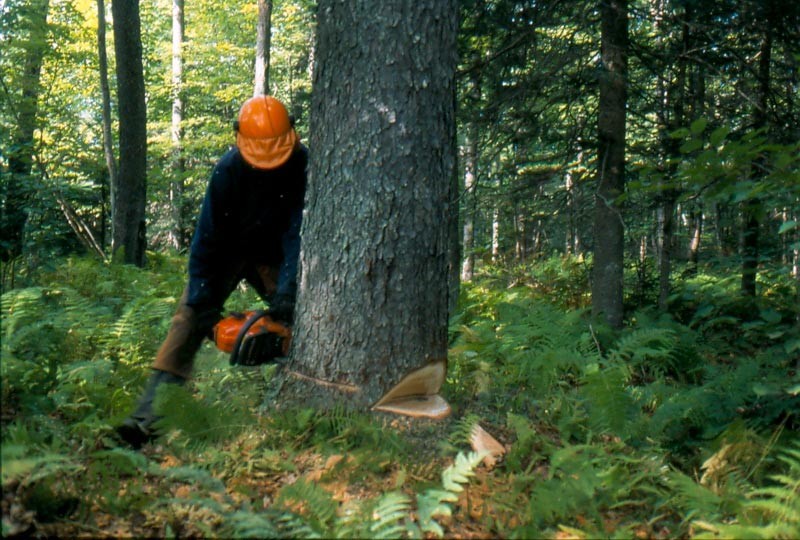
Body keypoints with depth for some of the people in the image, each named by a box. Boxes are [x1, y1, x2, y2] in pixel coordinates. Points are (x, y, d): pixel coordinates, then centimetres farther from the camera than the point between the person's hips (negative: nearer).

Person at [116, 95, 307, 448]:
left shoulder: (301, 164, -23)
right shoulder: (228, 169, -26)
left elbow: (298, 231, -24)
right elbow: (207, 236, -22)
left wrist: (286, 292, -34)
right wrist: (202, 302, -26)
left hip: (273, 256, 2)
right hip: (227, 254, -2)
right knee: (189, 320, -15)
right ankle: (148, 418, -22)